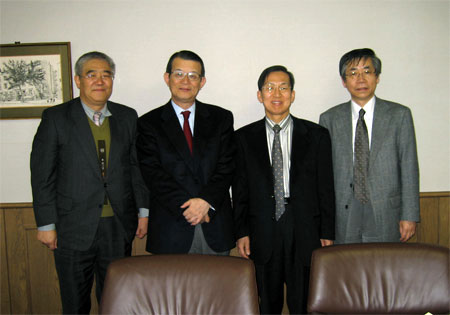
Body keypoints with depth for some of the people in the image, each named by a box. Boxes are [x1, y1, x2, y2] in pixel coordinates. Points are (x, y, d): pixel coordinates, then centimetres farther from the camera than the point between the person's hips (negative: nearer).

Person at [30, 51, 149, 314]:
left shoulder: (128, 117, 6)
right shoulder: (56, 118, -3)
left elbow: (136, 166, 9)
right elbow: (42, 174, -3)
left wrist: (143, 211, 5)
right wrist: (46, 224, -6)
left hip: (119, 227, 2)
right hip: (73, 228, -2)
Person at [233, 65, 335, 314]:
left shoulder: (316, 135, 4)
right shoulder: (244, 137, 5)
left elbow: (326, 188, 2)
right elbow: (239, 190, 4)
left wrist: (327, 234, 0)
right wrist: (241, 232, -1)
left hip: (305, 232, 0)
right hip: (262, 234, 1)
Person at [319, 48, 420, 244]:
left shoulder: (399, 115, 2)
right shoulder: (329, 119, 4)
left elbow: (409, 168, 1)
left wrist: (409, 215, -3)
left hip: (386, 216, 0)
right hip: (343, 215, 1)